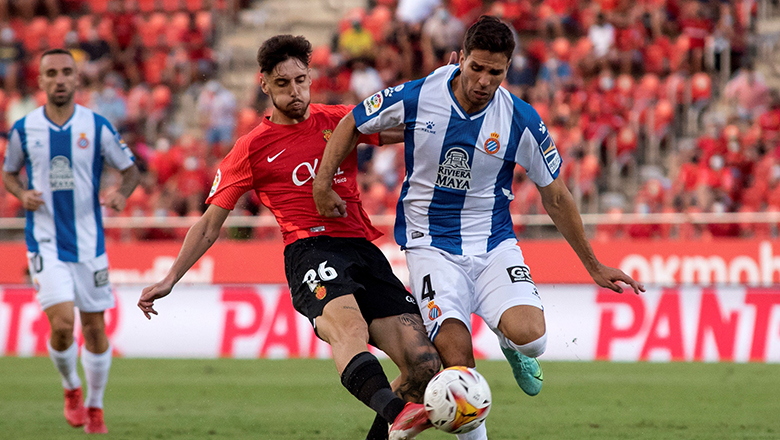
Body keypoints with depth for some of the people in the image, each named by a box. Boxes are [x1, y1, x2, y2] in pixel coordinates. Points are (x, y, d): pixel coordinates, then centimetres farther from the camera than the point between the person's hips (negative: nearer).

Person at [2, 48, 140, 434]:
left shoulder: (97, 126, -2)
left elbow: (130, 170, 5)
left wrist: (121, 193, -17)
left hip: (88, 241, 1)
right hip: (45, 241, -1)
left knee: (95, 327, 6)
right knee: (62, 324, -16)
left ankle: (94, 407, 25)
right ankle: (71, 388, 13)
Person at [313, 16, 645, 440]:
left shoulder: (521, 121, -10)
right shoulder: (416, 98, -12)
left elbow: (555, 197, 3)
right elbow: (351, 125, 7)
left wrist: (594, 267, 8)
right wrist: (322, 185, -2)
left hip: (494, 244, 1)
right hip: (431, 244, -1)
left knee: (530, 337, -23)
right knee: (456, 356, -23)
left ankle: (510, 344, 16)